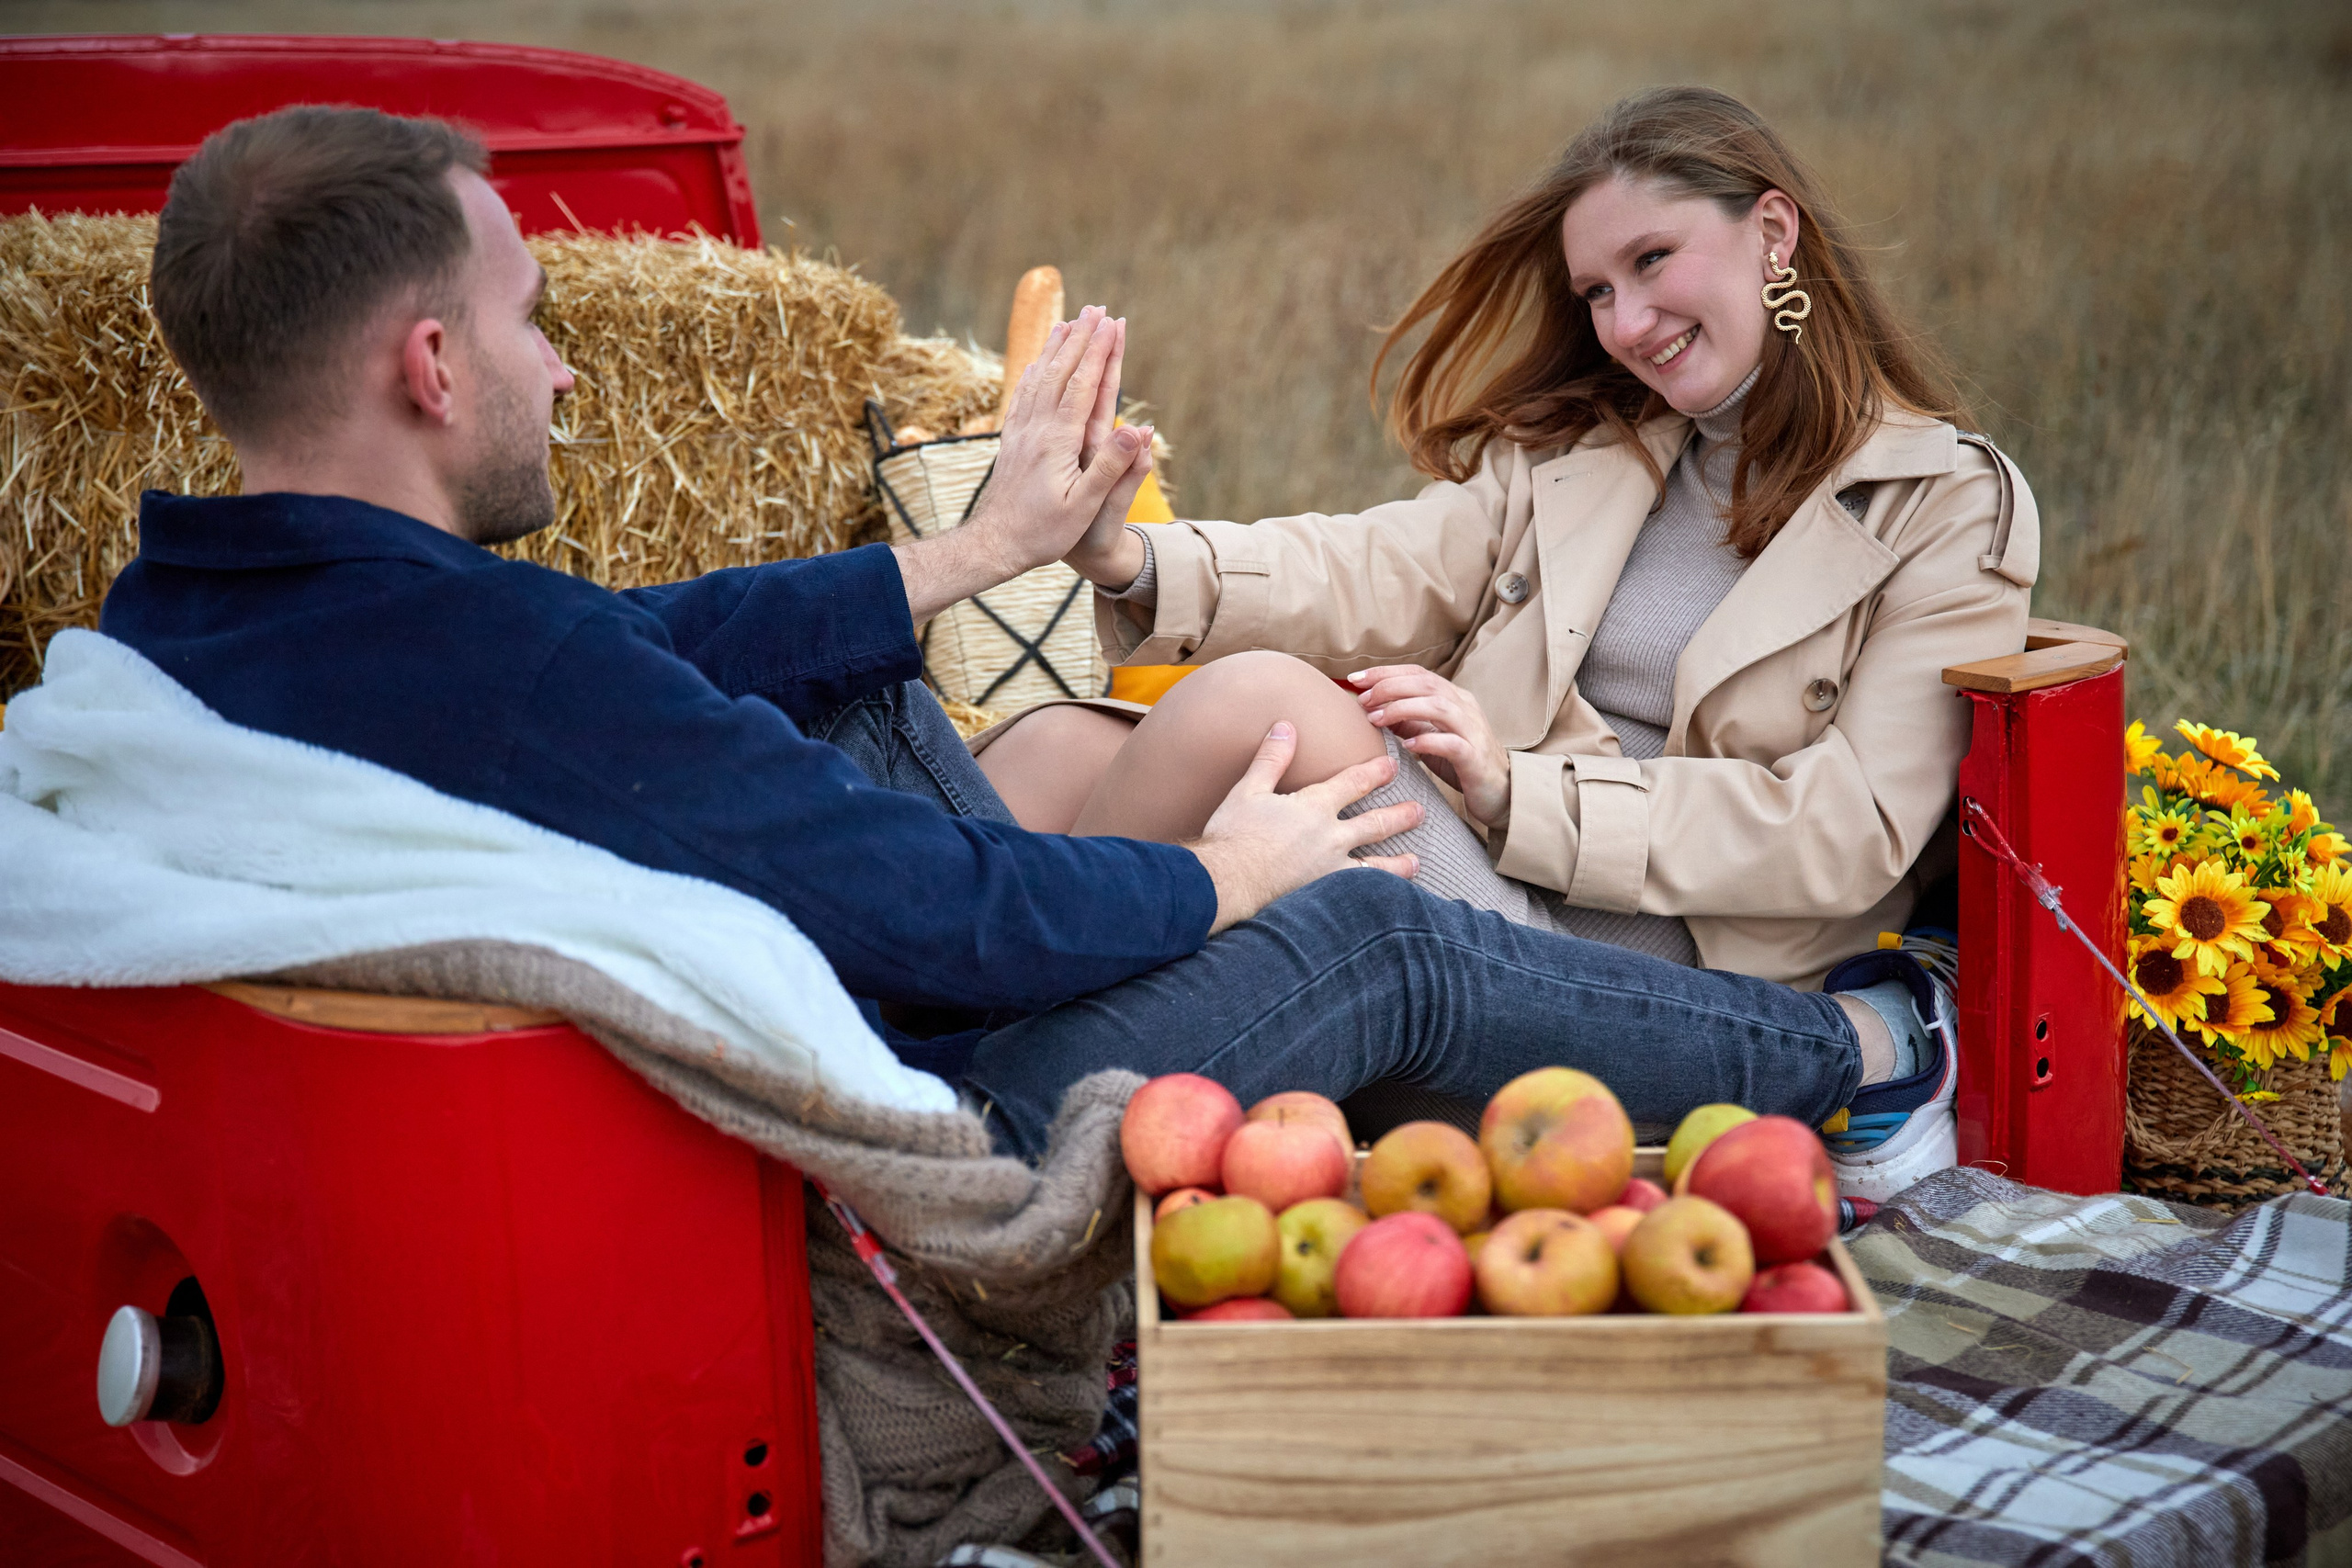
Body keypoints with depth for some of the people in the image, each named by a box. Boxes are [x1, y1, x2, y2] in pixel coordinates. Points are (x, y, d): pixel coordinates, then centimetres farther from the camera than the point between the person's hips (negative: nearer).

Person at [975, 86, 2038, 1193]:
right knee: (1052, 748, -16)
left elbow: (1850, 832, -6)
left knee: (1254, 698, -27)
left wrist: (1523, 793, -15)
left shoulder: (1951, 508, 4)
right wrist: (1136, 564, -14)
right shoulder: (1578, 448, 21)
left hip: (1666, 955, -6)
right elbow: (1382, 574, 6)